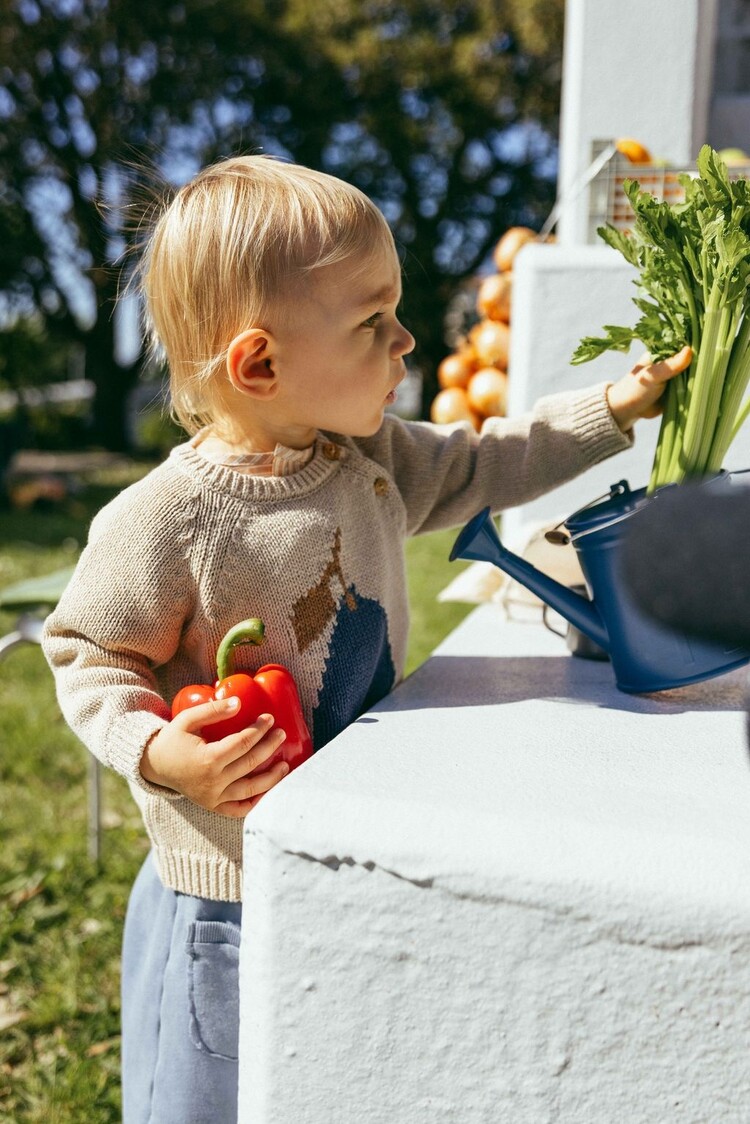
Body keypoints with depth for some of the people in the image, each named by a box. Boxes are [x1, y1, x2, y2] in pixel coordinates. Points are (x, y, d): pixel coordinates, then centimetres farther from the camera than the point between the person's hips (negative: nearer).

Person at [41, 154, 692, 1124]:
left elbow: (479, 465, 12)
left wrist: (610, 410, 8)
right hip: (233, 895, -6)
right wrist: (158, 752, -29)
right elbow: (86, 655, -14)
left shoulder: (374, 460, -3)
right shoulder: (162, 521, -24)